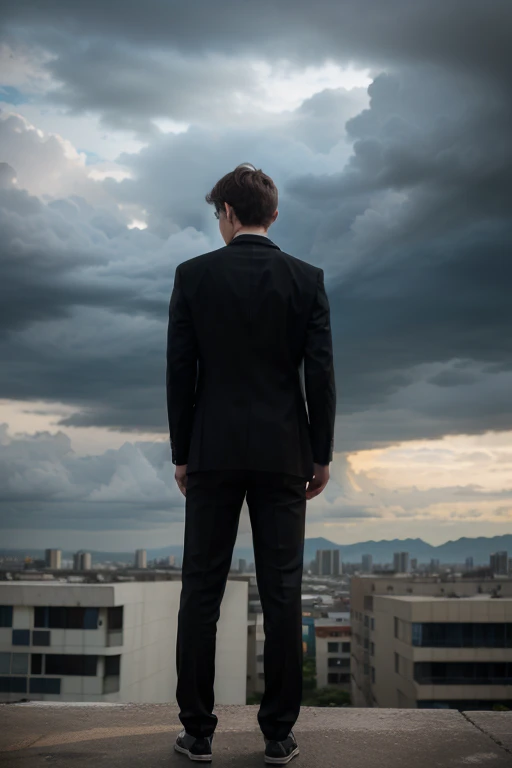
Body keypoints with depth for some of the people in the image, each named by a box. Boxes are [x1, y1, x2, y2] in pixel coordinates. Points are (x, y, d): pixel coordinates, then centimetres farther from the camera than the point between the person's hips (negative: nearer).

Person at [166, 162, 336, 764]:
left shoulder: (193, 275, 0)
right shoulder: (307, 279, 1)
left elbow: (180, 371, -1)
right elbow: (320, 373, -2)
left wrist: (181, 454, 7)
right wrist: (321, 455, 6)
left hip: (213, 454, 0)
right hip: (283, 455, 1)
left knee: (201, 591, 6)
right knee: (281, 592, 4)